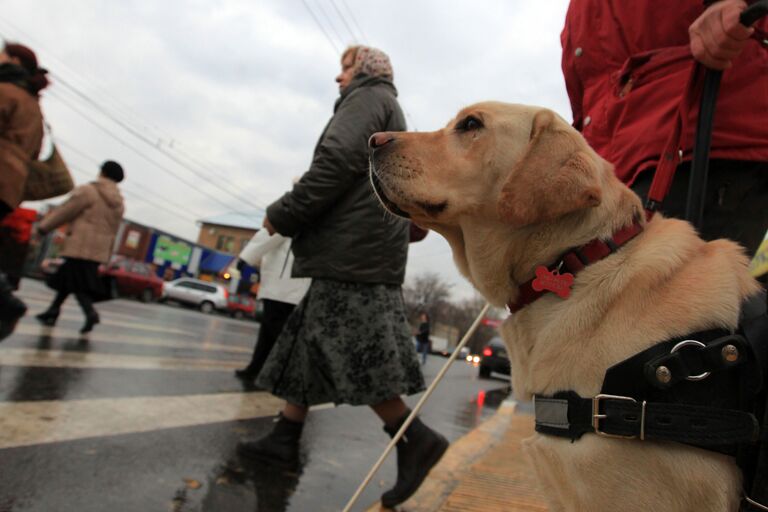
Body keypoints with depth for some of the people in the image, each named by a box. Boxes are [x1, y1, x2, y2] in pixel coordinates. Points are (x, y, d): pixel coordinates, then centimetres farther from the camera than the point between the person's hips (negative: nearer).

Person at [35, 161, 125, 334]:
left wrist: (44, 226, 4)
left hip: (81, 245, -7)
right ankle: (52, 312, 23)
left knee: (76, 282, -5)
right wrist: (106, 255, 18)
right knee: (66, 278, 18)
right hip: (99, 249, 7)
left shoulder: (88, 191, -8)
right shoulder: (119, 202, 12)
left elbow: (65, 211, -7)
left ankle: (90, 312, -22)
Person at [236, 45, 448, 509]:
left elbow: (338, 161, -17)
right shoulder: (391, 115, 31)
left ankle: (417, 439, -5)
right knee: (311, 342, 11)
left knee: (350, 353, -11)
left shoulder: (367, 98, 2)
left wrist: (283, 214, -10)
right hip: (360, 250, 10)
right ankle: (286, 436, 18)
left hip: (353, 249, -10)